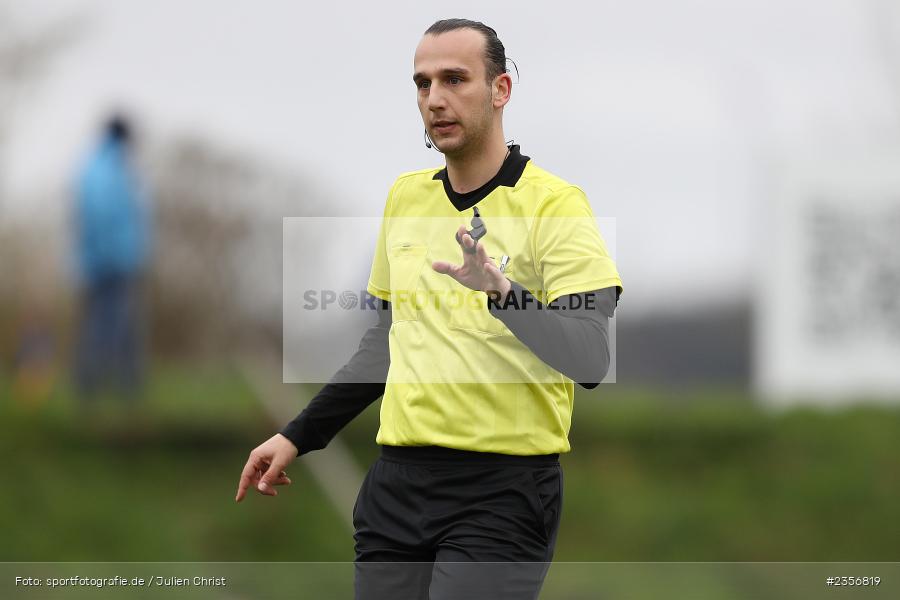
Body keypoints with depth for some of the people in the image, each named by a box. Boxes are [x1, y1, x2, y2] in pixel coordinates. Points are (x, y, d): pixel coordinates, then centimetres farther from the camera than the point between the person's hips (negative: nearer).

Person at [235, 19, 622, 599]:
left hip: (502, 493, -6)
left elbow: (591, 359, -18)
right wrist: (299, 435, 23)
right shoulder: (405, 197, 13)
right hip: (397, 483, 6)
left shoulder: (553, 204, -8)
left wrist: (504, 293, -33)